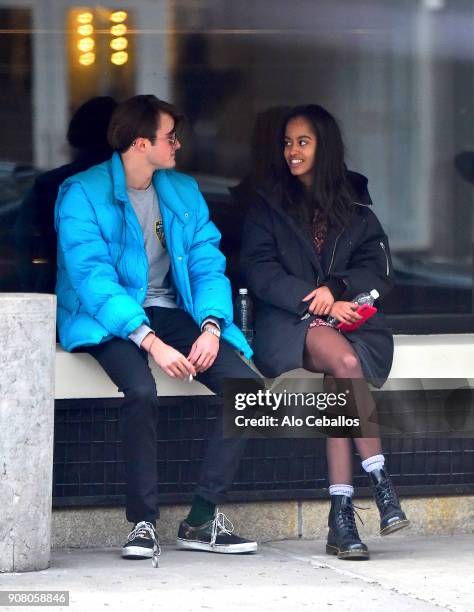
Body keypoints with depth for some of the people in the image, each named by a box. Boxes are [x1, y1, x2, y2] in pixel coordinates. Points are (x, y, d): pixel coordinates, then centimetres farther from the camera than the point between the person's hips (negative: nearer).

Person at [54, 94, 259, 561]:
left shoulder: (184, 191, 12)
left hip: (169, 313, 6)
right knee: (141, 390, -36)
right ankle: (143, 522, -22)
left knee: (247, 385, -17)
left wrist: (211, 326, -15)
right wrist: (151, 341, -31)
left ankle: (203, 519, -11)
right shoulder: (82, 194, -9)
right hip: (110, 322, -6)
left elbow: (208, 264, 6)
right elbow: (93, 278, -19)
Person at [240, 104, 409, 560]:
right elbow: (260, 273, 0)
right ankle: (380, 480, -32)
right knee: (344, 360, -36)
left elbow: (377, 269, 8)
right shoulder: (268, 204, 13)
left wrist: (335, 289, -13)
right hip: (287, 322, -2)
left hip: (347, 315, 2)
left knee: (337, 384, -33)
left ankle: (341, 514, -36)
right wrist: (316, 302, -13)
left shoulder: (354, 206, 19)